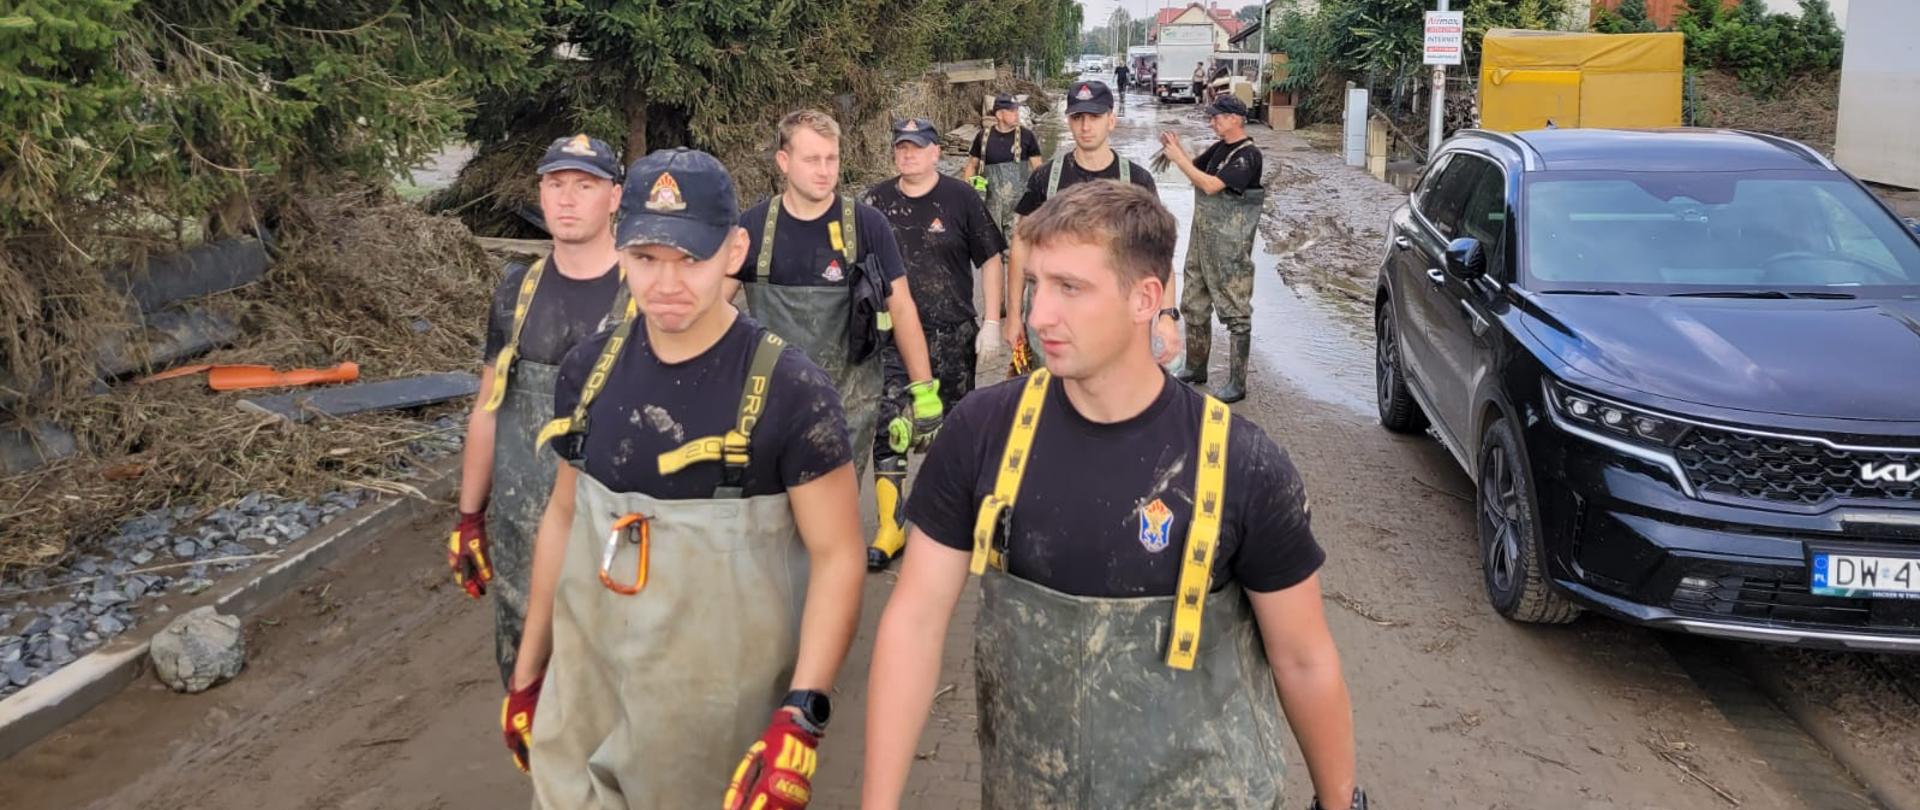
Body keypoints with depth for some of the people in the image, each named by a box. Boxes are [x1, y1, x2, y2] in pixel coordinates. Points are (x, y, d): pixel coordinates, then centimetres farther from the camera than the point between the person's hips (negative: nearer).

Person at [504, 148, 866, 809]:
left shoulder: (789, 392, -16)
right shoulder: (587, 370, -1)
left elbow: (837, 555, -14)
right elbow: (564, 516, 10)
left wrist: (800, 718, -22)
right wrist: (528, 669, 15)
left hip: (723, 709, -4)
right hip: (586, 690, 4)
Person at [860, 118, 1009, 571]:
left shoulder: (961, 198, -2)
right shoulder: (876, 202, 4)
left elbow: (990, 260, 1)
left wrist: (991, 323, -4)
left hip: (952, 336, -1)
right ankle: (891, 527, 5)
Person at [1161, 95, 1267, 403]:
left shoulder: (1248, 155, -16)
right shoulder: (1219, 148, 10)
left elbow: (1211, 185, -24)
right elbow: (1196, 168, 16)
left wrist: (1178, 157, -18)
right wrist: (1177, 150, -1)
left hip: (1230, 245, -9)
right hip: (1202, 238, 9)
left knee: (1236, 312, -2)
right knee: (1194, 305, 16)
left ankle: (1237, 384, 1)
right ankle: (1196, 369, 30)